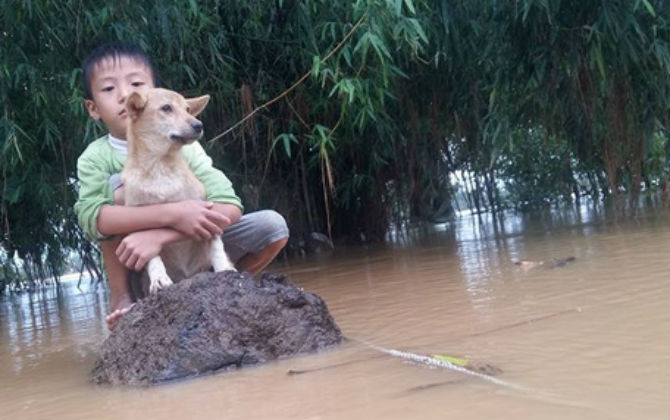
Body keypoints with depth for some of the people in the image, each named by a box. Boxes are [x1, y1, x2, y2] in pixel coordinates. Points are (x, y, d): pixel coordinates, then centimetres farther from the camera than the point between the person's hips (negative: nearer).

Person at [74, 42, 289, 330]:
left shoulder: (183, 146, -13)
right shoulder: (95, 158, -13)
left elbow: (230, 207, -25)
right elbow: (91, 217, -32)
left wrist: (159, 235, -38)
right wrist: (171, 215, -41)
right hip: (138, 268, -1)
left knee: (273, 225, -16)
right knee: (120, 186, -26)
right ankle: (120, 296, -15)